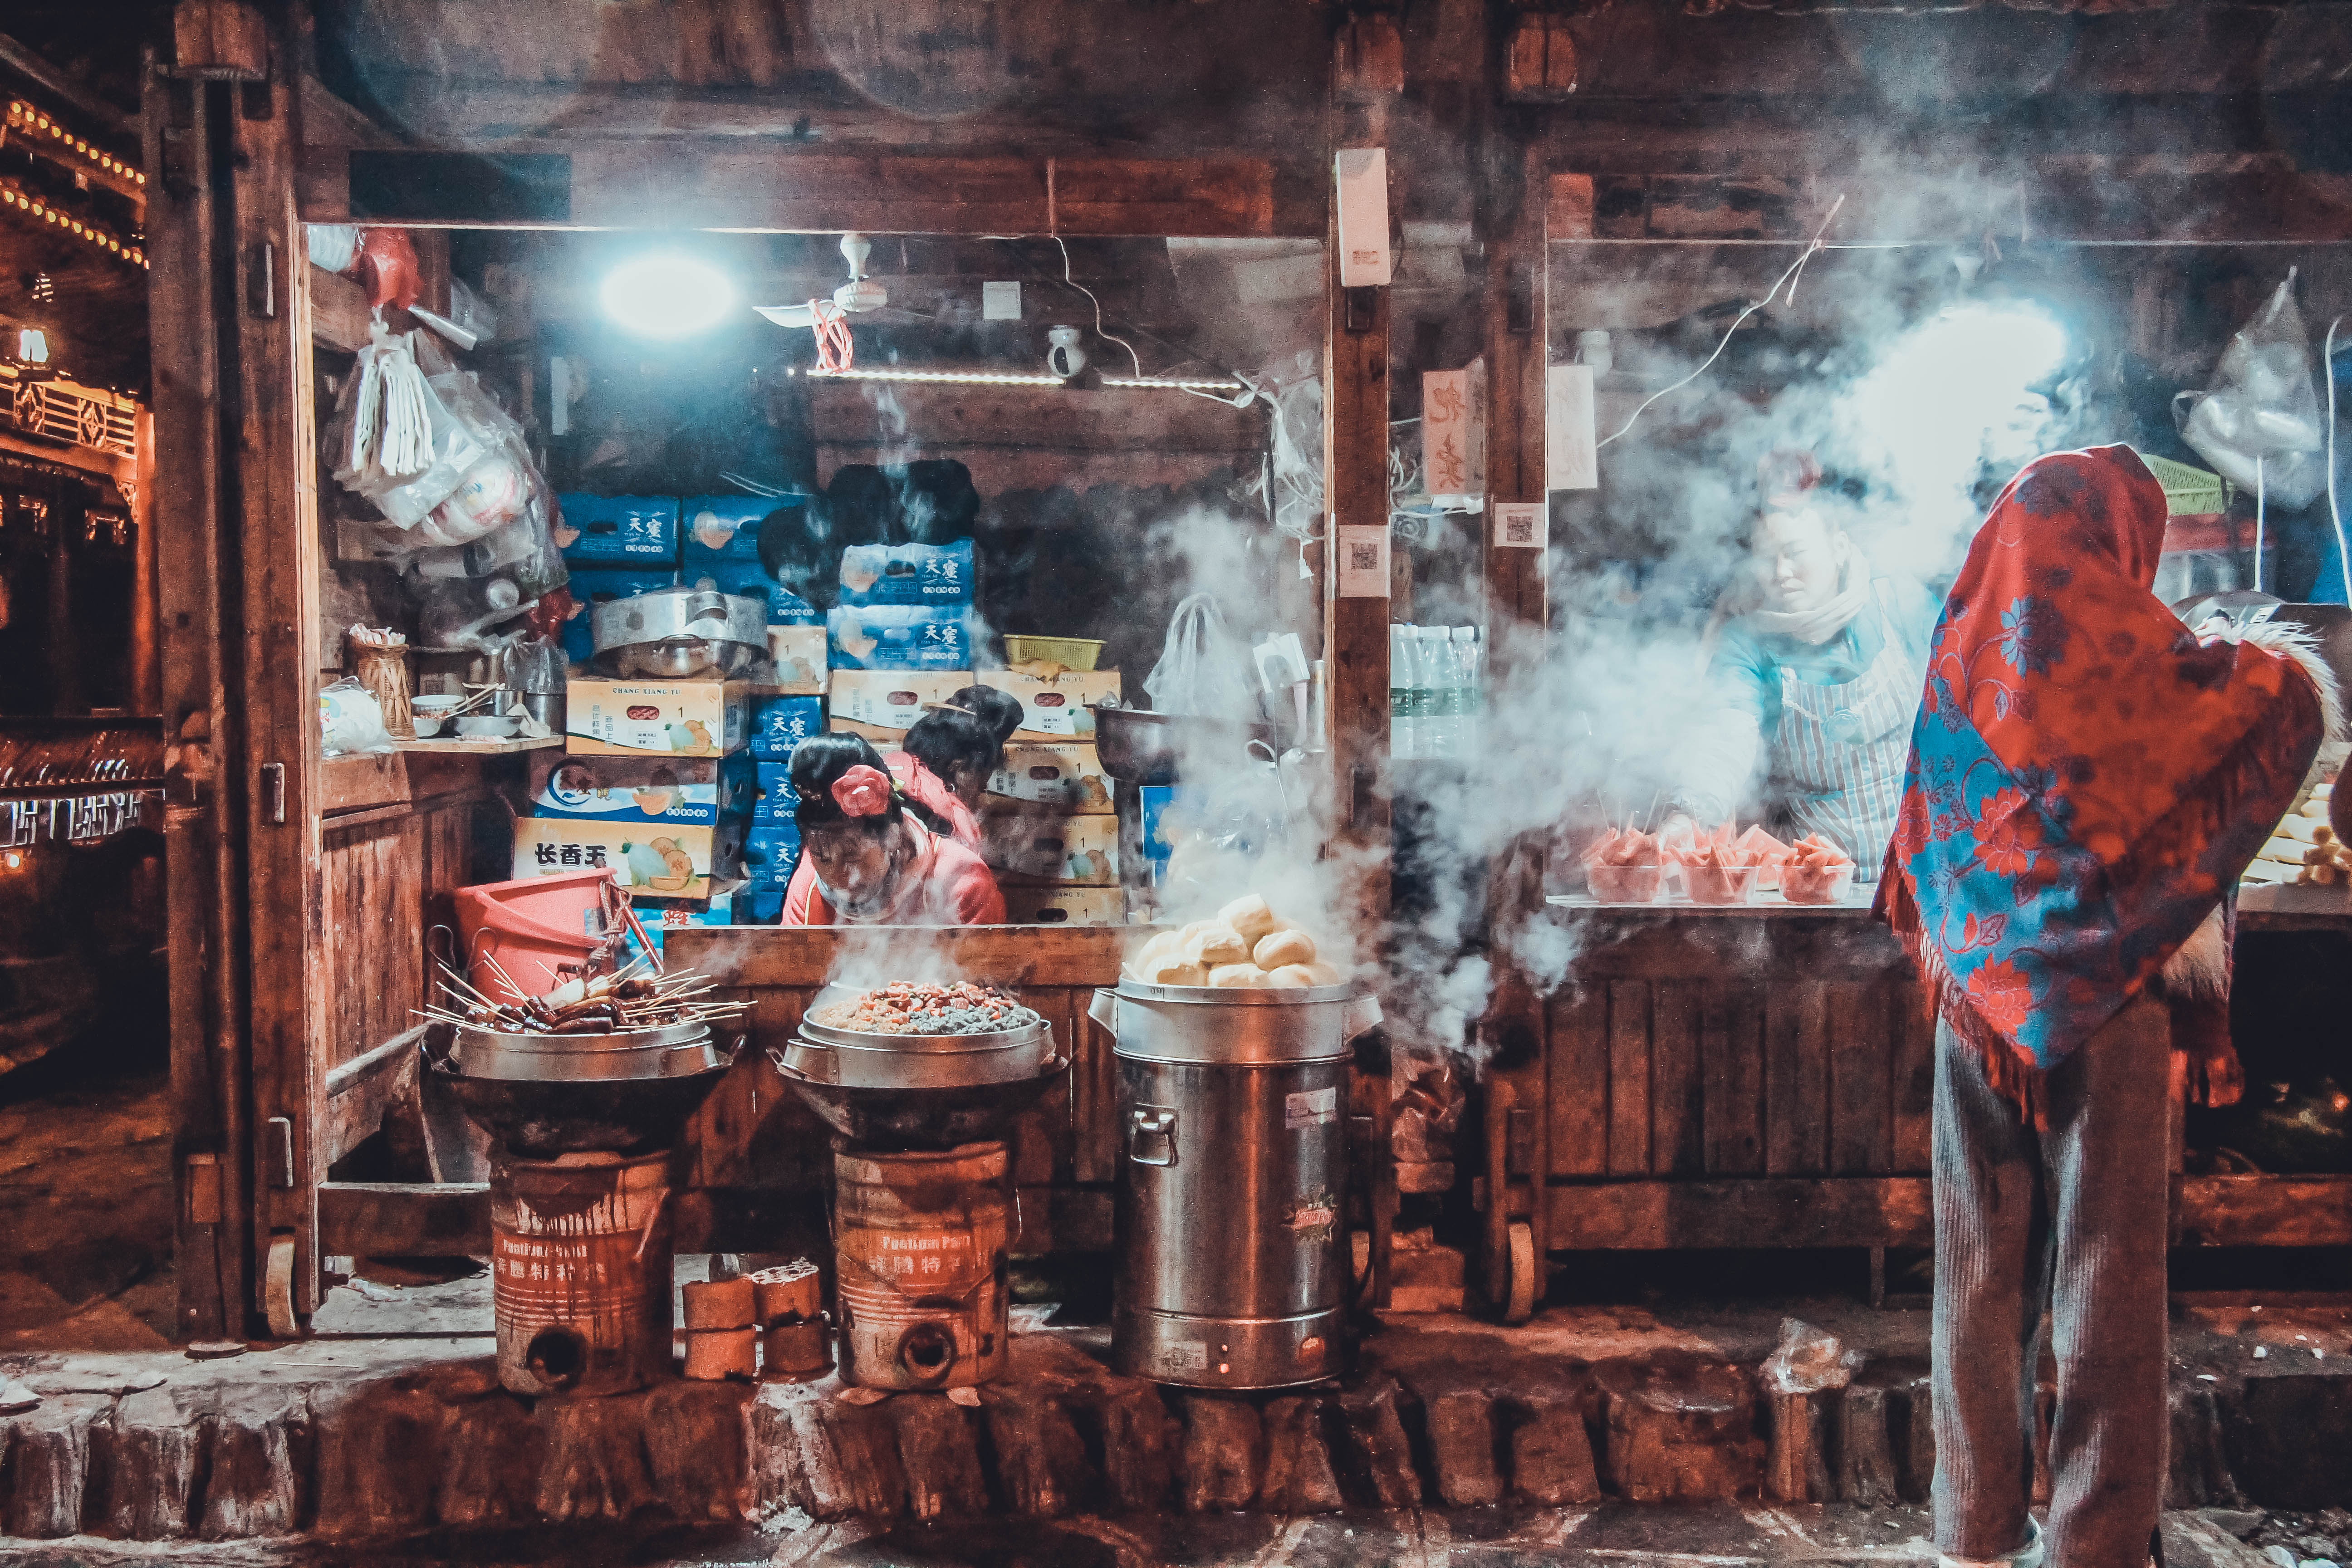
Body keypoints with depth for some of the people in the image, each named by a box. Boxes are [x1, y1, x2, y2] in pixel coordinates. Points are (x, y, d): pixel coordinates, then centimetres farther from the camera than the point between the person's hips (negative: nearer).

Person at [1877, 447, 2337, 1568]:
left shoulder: (1963, 650, 6)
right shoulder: (2114, 639, -8)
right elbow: (2285, 696, 3)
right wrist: (2292, 665, 22)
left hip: (1979, 995, 5)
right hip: (2103, 992, -4)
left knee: (1980, 1263, 10)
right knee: (2107, 1266, 3)